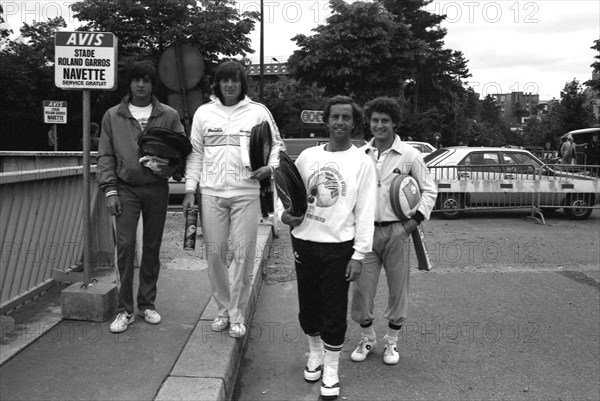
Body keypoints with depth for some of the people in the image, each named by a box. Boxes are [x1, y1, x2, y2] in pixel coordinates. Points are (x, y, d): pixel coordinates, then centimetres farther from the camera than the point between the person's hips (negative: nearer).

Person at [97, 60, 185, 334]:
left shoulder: (169, 116, 4)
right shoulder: (113, 116, 6)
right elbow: (105, 155, 4)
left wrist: (166, 164, -14)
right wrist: (110, 190, -5)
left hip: (157, 188, 1)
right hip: (126, 188, 0)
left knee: (152, 247, 7)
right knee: (125, 245, -7)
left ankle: (147, 303, 21)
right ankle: (124, 309, 4)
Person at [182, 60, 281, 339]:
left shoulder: (258, 112, 5)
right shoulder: (204, 113, 9)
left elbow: (275, 143, 12)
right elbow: (195, 153, 11)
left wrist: (270, 167, -8)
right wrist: (190, 189, 4)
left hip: (246, 193, -2)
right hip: (211, 193, 2)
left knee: (243, 254, -1)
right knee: (214, 253, 5)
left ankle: (237, 315, 12)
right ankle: (223, 309, 22)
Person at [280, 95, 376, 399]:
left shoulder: (361, 162, -4)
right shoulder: (307, 155, 5)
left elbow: (365, 212, -6)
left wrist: (359, 254, -10)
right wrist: (283, 212, -6)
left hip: (339, 246, -3)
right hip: (304, 242, 3)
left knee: (334, 312, 4)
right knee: (308, 307, 15)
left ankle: (331, 370, 22)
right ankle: (315, 353, 39)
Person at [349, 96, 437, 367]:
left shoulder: (410, 155, -2)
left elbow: (429, 190, 4)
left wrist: (416, 220, -7)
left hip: (397, 231, -2)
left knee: (398, 288, 8)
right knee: (362, 287, 4)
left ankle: (392, 341, 27)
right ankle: (367, 337, 27)